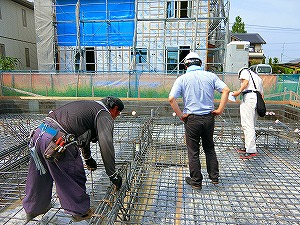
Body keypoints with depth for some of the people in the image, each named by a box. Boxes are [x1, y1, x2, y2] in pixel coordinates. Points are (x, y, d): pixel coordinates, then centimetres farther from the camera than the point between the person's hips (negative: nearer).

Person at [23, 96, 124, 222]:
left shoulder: (88, 105, 28)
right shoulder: (105, 115, 1)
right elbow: (106, 145, -9)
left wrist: (88, 159, 49)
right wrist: (113, 175, 1)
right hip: (57, 141, -9)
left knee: (39, 178, 28)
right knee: (75, 180, 12)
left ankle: (32, 209, 51)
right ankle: (80, 211, 32)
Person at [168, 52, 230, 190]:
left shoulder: (182, 79, -4)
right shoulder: (210, 76, 3)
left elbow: (171, 99, -17)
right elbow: (226, 90, -6)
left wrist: (180, 115, -8)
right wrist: (220, 110, -3)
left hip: (192, 119, -3)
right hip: (209, 117, 3)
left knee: (193, 151, 10)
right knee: (209, 148, 21)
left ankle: (196, 181, 21)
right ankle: (214, 177, 31)